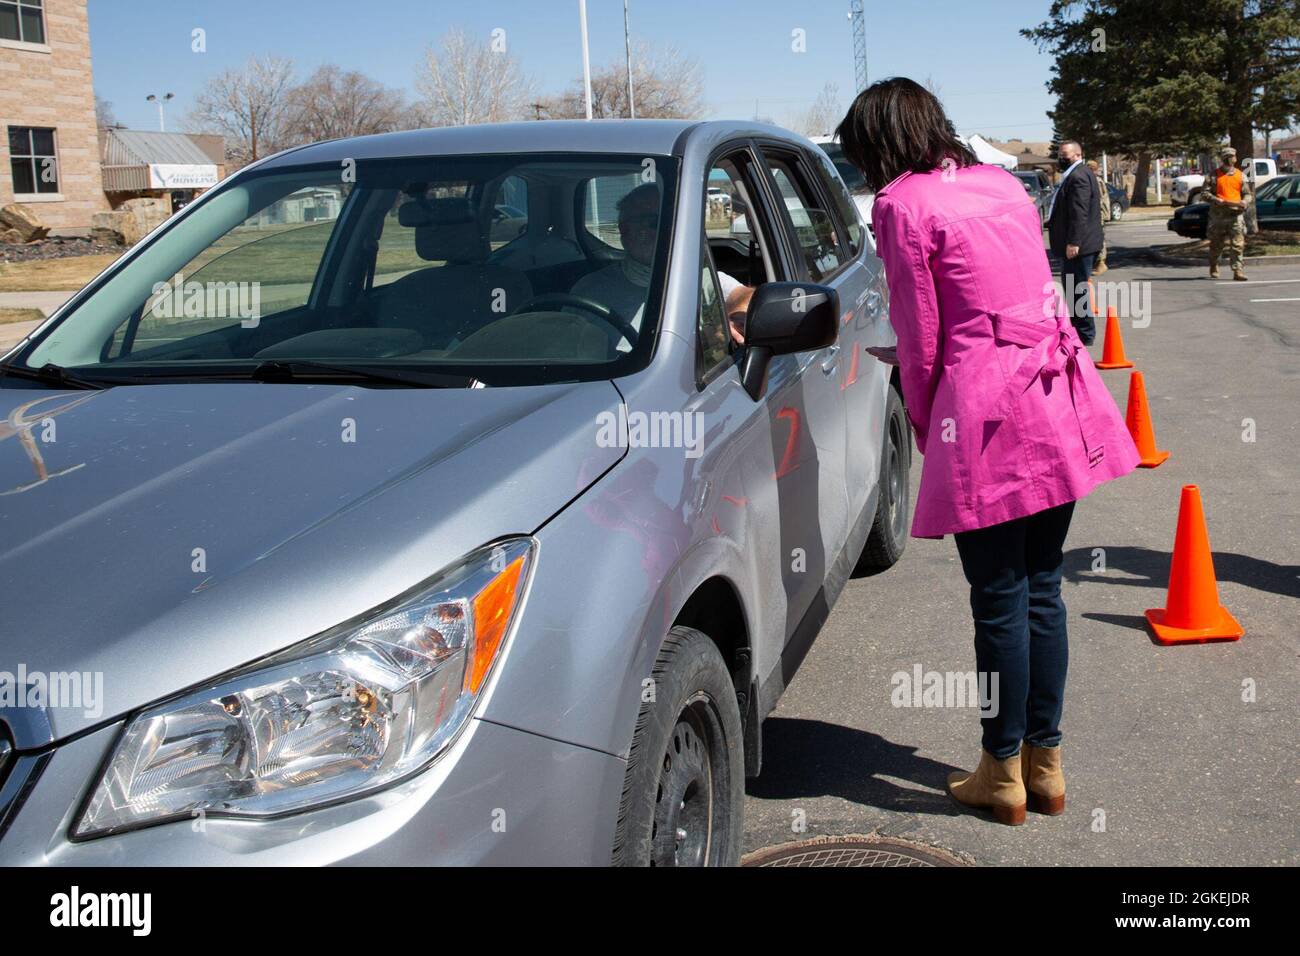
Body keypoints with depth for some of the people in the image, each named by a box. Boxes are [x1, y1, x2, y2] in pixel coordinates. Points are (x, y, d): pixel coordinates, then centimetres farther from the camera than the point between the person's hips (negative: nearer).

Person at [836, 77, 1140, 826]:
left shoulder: (903, 205, -5)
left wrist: (925, 428, 9)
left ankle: (1003, 774, 18)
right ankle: (1045, 762, 25)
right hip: (1062, 399, 7)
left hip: (988, 409, -7)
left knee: (1000, 599, 4)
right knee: (1043, 589, 14)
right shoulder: (1000, 183, 16)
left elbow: (921, 339, -5)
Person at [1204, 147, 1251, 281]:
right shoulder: (1213, 176, 4)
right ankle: (1214, 269, 31)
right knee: (1216, 245, 10)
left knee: (1238, 245, -9)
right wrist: (1217, 200, -17)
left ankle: (1238, 271, -12)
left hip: (1236, 214, 1)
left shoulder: (1240, 175, 13)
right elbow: (1204, 192, -2)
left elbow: (1247, 193, 14)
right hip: (1218, 215, -1)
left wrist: (1244, 201, -9)